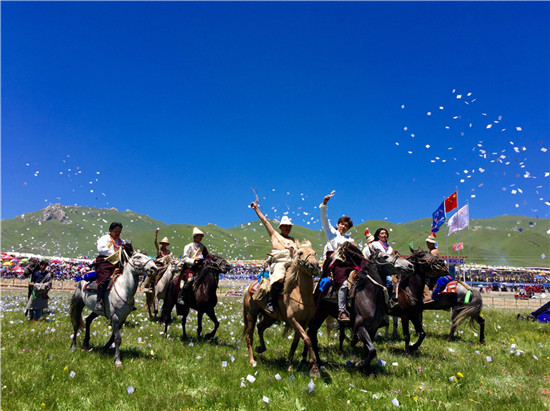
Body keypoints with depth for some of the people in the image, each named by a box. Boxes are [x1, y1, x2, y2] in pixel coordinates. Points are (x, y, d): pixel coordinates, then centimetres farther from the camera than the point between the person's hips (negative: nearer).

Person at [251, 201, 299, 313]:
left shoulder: (293, 239, 30)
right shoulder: (275, 235, 19)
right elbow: (265, 221, 16)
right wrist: (256, 208, 14)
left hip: (292, 263, 5)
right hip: (278, 262, -5)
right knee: (279, 279, -32)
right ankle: (271, 303, -26)